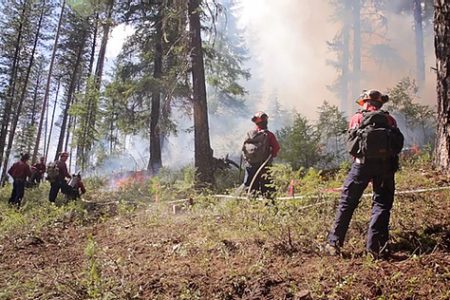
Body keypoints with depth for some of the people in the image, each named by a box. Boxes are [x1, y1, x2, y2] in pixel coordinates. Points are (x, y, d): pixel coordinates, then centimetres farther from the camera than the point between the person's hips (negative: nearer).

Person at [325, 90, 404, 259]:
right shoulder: (390, 120, 15)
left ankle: (334, 244, 9)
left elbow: (352, 141, 12)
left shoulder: (357, 118, 12)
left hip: (363, 163, -1)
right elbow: (399, 143, 14)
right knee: (381, 204, 9)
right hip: (386, 165, 1)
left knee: (347, 203, 7)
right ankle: (376, 246, 0)